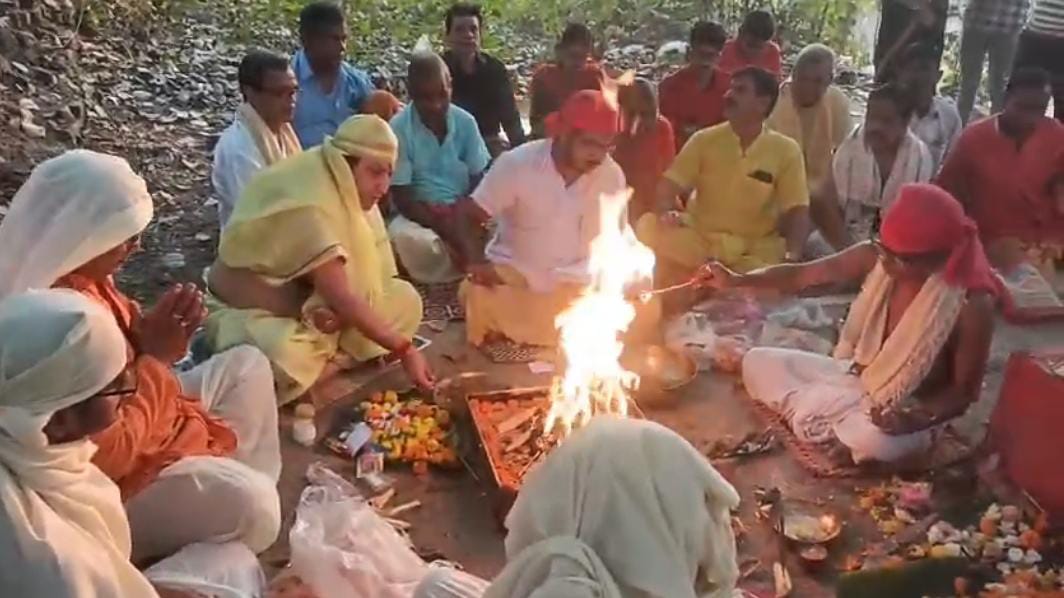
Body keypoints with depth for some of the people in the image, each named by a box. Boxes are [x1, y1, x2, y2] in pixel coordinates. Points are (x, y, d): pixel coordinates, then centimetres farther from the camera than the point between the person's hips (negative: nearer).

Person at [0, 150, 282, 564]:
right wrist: (155, 359, -24)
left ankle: (262, 483, 16)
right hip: (110, 481, -10)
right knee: (250, 505, -25)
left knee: (247, 366, 14)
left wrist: (154, 330, -11)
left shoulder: (82, 277, -5)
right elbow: (107, 456, -31)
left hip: (143, 422, 10)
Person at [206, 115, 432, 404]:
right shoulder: (307, 202, -28)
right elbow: (341, 299, -33)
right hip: (252, 307, -9)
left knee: (404, 299, -8)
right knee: (288, 359, -42)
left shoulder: (347, 190, -3)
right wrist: (404, 350, -31)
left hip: (308, 299, 9)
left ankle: (328, 364, -16)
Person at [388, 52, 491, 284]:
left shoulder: (465, 122, -3)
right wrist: (446, 229, -23)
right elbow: (402, 198, -12)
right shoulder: (399, 129, -13)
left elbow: (478, 181, 2)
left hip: (463, 210, 3)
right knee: (405, 236, -35)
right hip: (420, 214, -2)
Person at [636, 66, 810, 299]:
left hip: (756, 249, 0)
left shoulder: (786, 150, -2)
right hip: (701, 239, 1)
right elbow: (667, 188, -2)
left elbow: (798, 210, -4)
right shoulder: (704, 139, 1)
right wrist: (668, 212, -26)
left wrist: (792, 256, -22)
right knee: (648, 227, -26)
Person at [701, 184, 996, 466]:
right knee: (758, 362, -3)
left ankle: (816, 417, -8)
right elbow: (800, 276, -7)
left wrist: (919, 417, -34)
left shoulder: (972, 305, -26)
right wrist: (735, 280, -19)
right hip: (854, 377, 6)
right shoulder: (873, 257, -15)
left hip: (909, 409, -5)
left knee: (874, 438, -41)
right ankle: (838, 426, -12)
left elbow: (965, 390, -16)